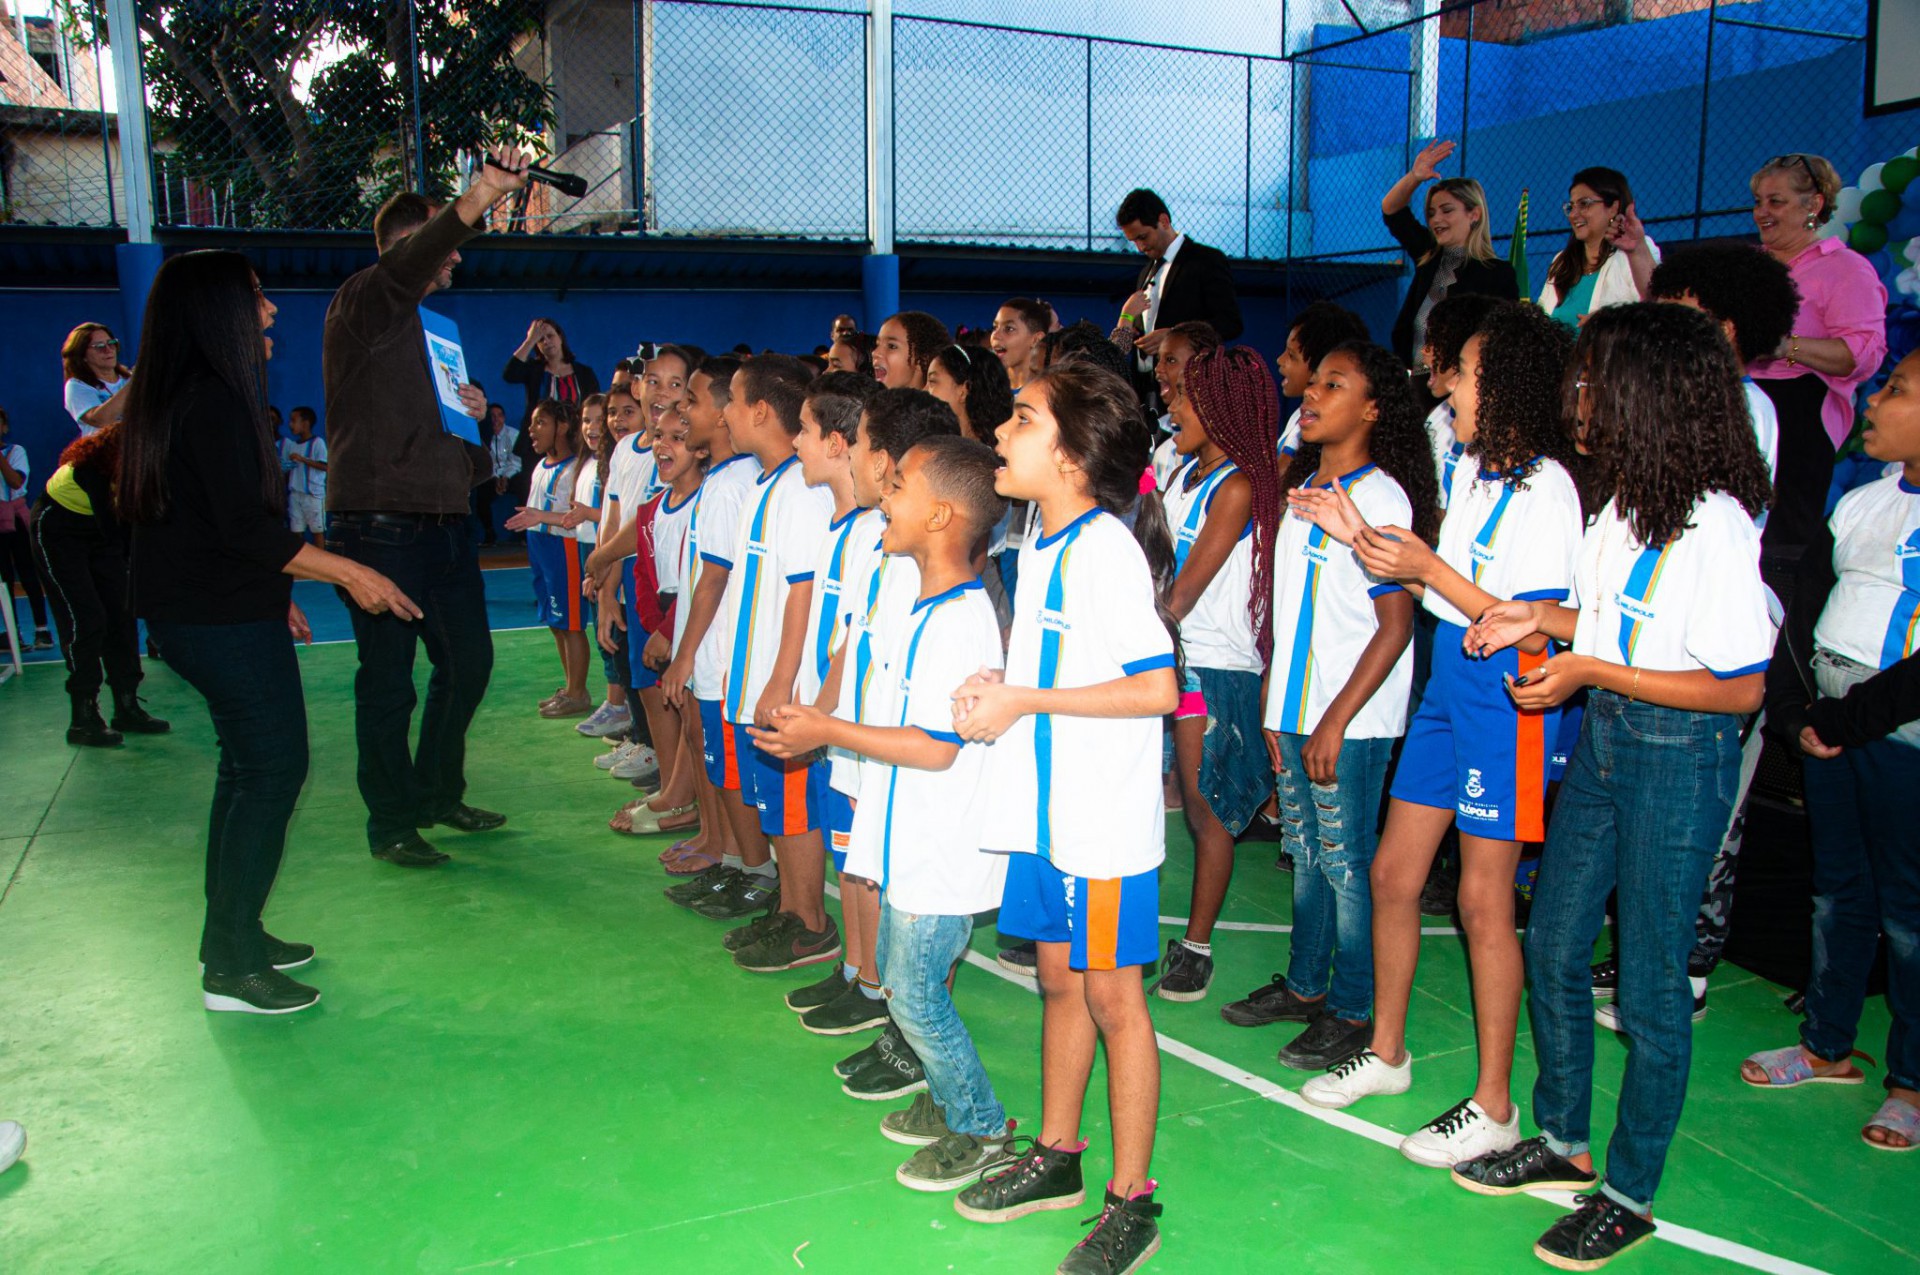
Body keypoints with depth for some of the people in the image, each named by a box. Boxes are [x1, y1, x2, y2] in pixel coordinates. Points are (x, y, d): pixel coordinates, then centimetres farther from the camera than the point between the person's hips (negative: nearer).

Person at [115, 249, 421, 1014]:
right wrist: (348, 572, -19)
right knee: (272, 767, -6)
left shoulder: (181, 397, 15)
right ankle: (232, 966, 0)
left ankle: (232, 934, 26)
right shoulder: (214, 400, -18)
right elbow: (246, 528, -23)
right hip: (225, 622, -10)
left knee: (249, 766, 16)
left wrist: (274, 592, 27)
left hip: (200, 612, 10)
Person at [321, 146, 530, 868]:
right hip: (380, 528, -8)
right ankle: (391, 825, 14)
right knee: (388, 681, 1)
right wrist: (479, 199, -44)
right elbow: (408, 263, -30)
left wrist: (474, 415, 8)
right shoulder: (363, 306, -6)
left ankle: (438, 793, 31)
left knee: (469, 660, 13)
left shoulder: (428, 326, 21)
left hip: (443, 524, 8)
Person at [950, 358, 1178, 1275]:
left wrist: (1023, 701, -19)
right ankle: (1056, 1156, 36)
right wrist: (996, 687, 2)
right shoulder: (1040, 546, 9)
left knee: (1112, 995, 3)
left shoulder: (1105, 549, -18)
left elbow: (1155, 686, -23)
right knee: (1058, 979, 19)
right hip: (1043, 809, 8)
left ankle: (1131, 1202, 18)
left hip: (1103, 816, -8)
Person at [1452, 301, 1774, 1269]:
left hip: (1680, 758, -8)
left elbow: (1740, 686, -20)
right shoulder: (1623, 503, 5)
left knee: (1649, 986, 5)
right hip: (1601, 742, 8)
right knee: (1553, 948, 16)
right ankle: (1562, 1143, 35)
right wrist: (1539, 617, 3)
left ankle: (1629, 1195, 22)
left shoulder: (1713, 524, -20)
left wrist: (1588, 670, -20)